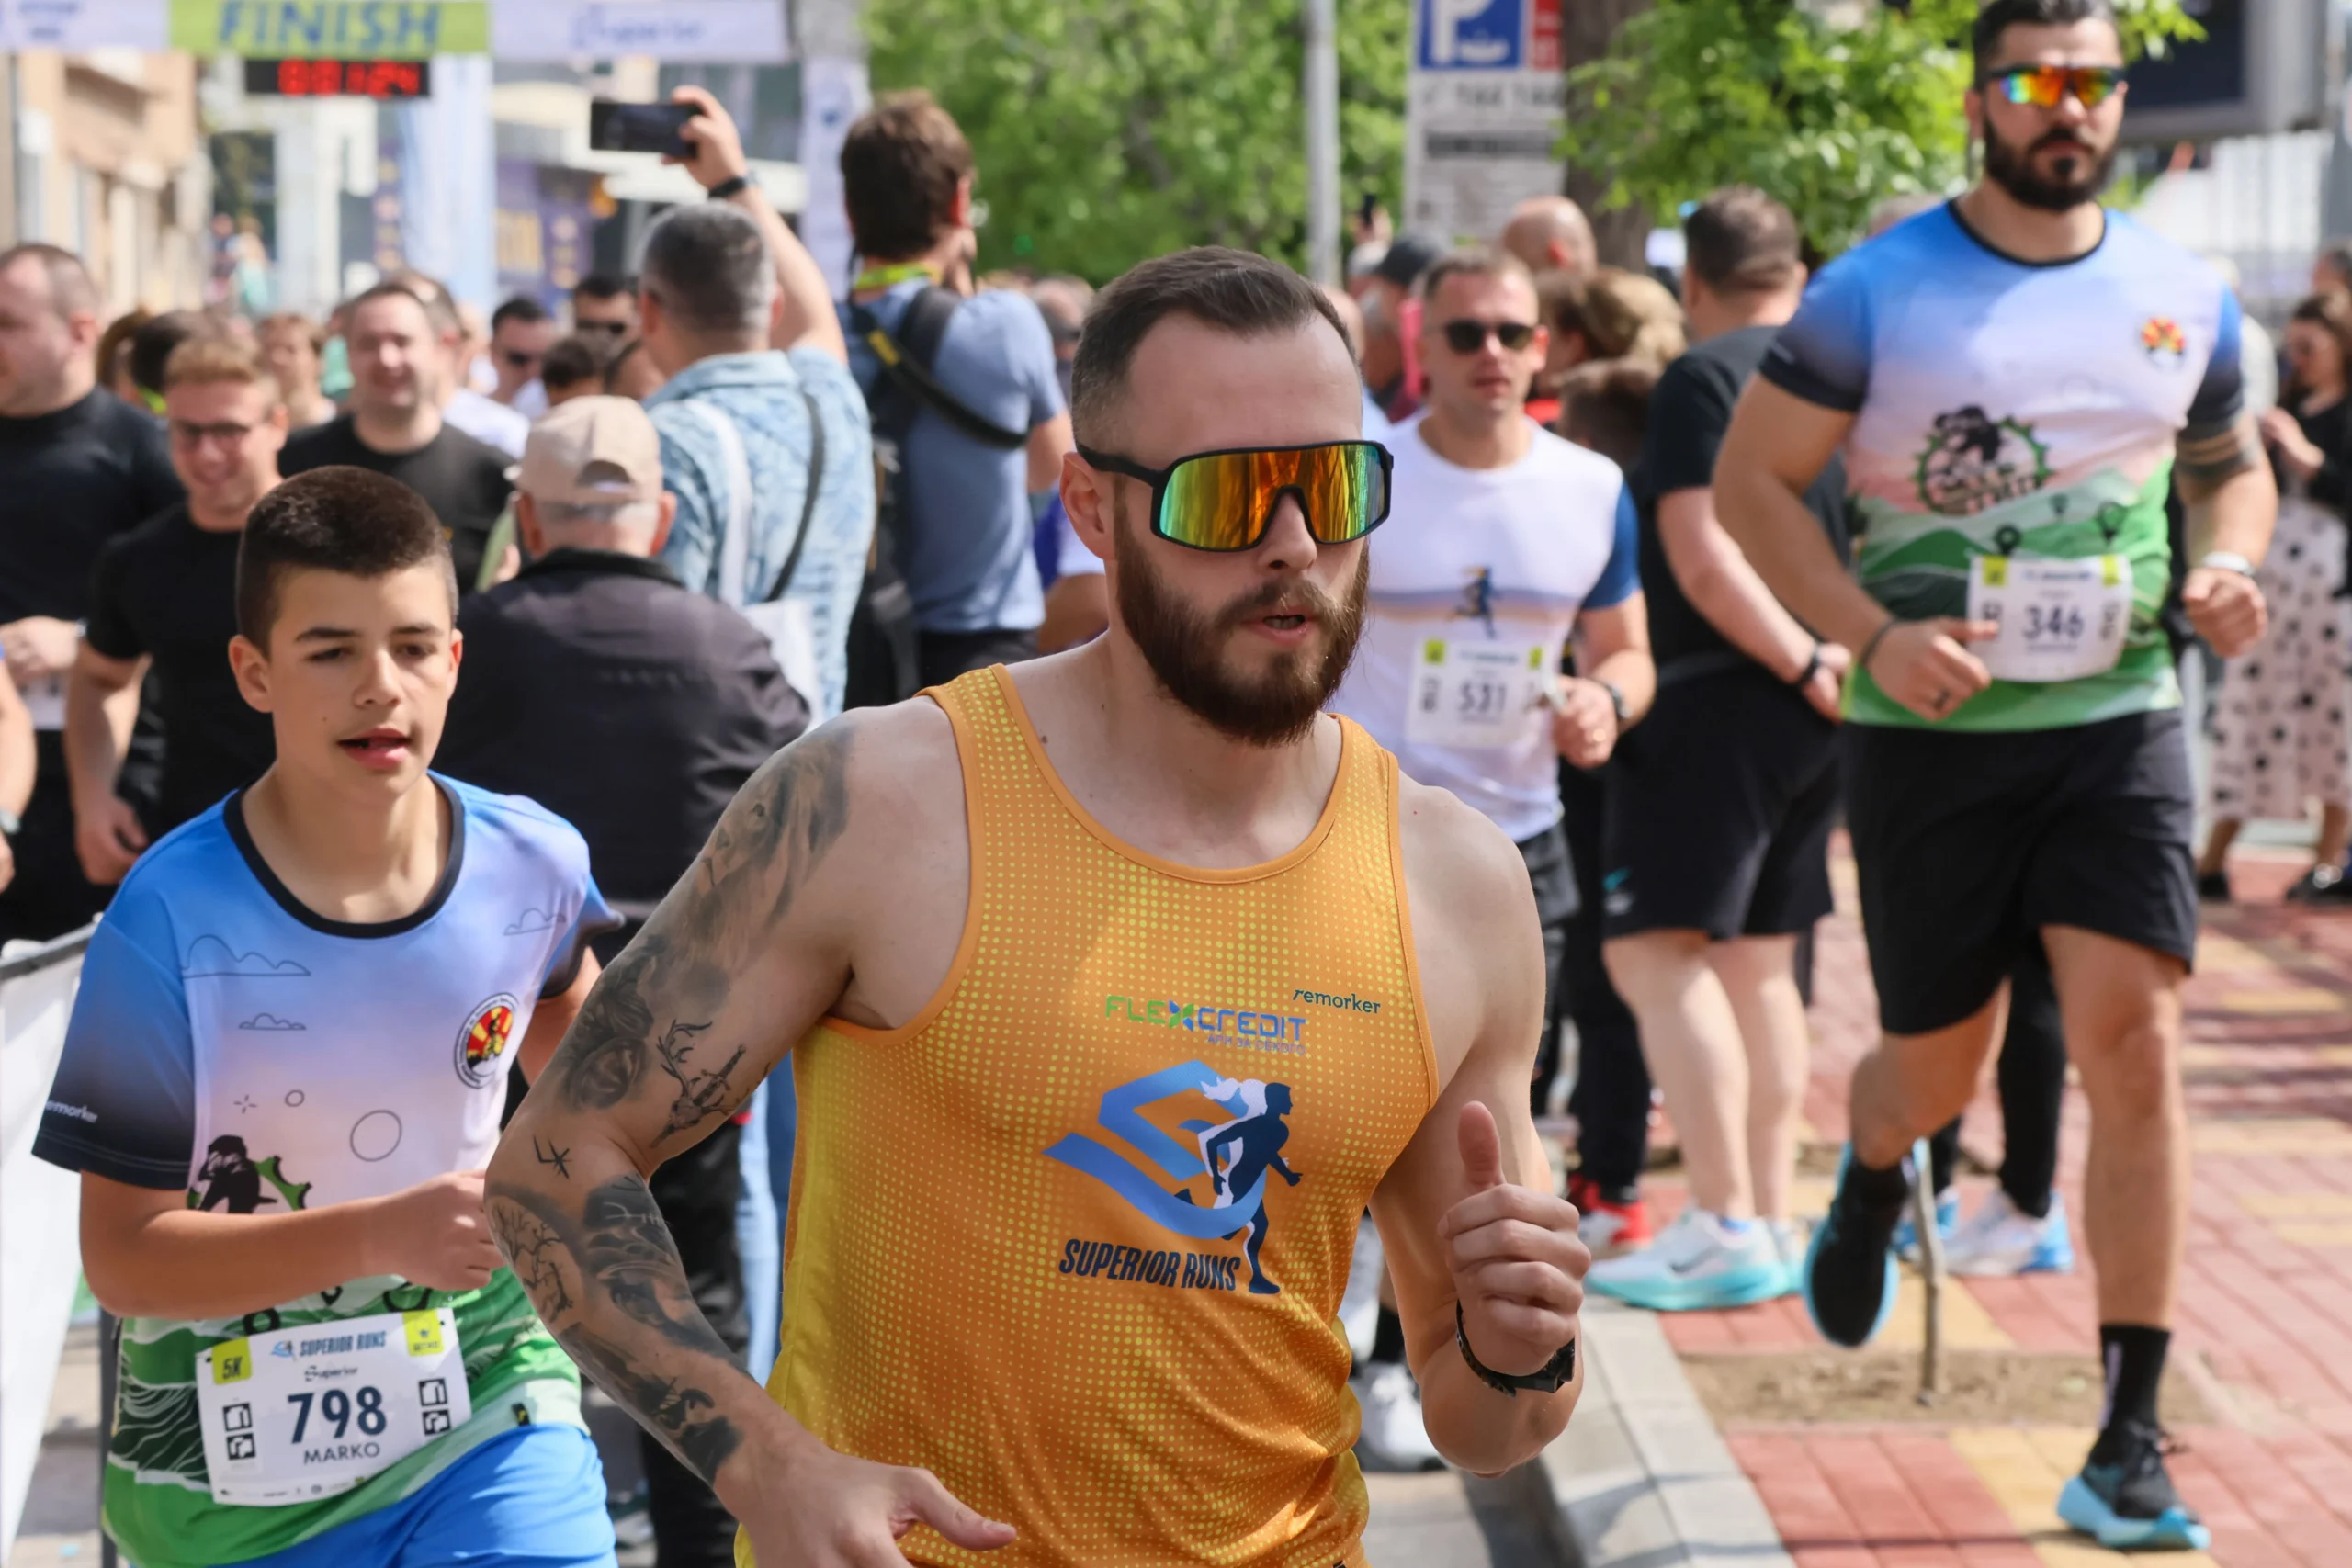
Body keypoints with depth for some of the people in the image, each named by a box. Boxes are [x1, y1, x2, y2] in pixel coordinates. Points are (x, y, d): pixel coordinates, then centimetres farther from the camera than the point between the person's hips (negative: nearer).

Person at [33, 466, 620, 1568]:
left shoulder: (530, 865, -7)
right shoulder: (170, 923, -18)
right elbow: (123, 1258, -16)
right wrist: (380, 1237, -29)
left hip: (484, 1407, 2)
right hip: (237, 1470, -2)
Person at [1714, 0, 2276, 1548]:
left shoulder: (2185, 299, 4)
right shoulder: (1877, 292, -6)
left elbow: (2234, 466, 19)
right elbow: (1752, 479, -3)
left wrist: (2228, 566, -3)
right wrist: (1871, 635, -16)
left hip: (2120, 723, 2)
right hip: (1932, 729, -1)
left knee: (2136, 1046, -12)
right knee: (1938, 1070, 8)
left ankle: (2131, 1445, -5)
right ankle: (1871, 1183, 49)